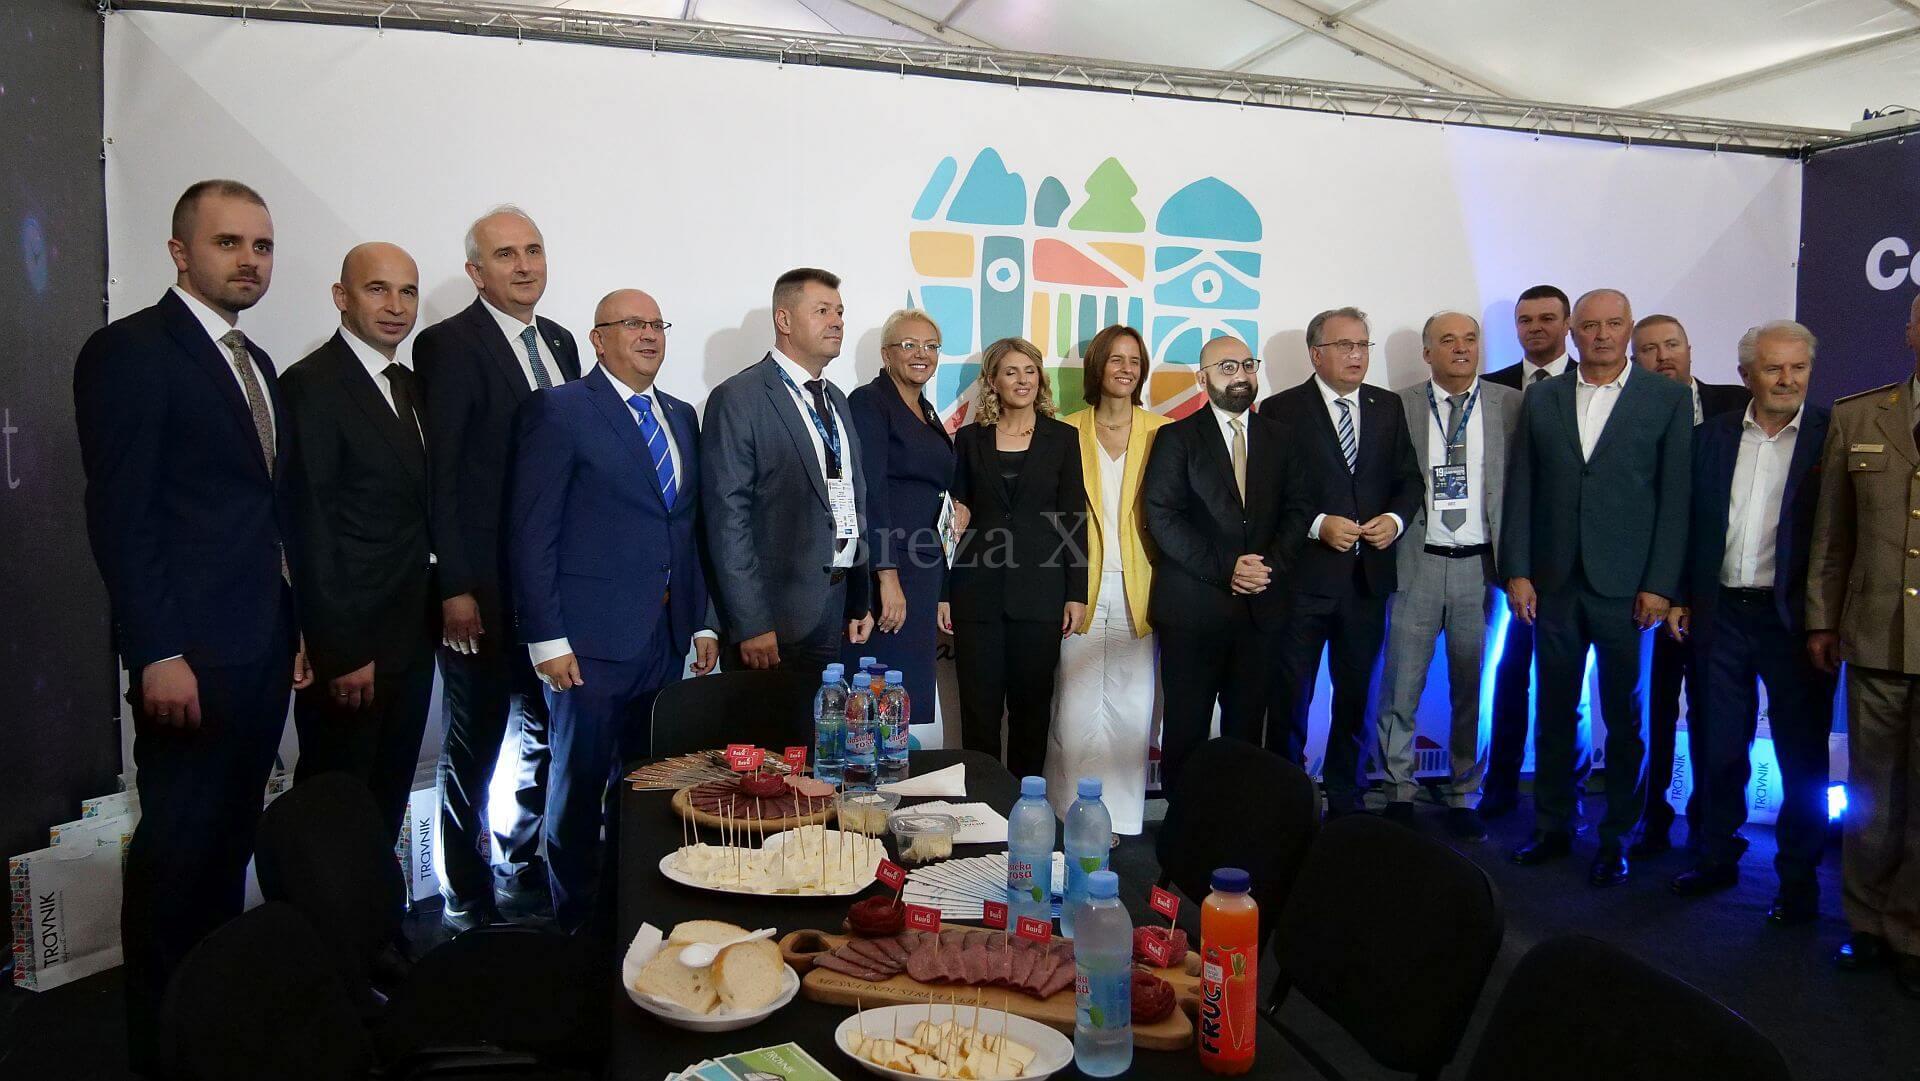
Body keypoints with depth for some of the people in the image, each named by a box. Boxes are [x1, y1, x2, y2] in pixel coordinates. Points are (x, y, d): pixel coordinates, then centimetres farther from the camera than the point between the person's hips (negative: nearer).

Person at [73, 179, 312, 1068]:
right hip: (191, 653, -8)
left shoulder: (255, 364, 16)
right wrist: (157, 653, -18)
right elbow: (119, 514, -14)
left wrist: (295, 625, 14)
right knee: (177, 851, 2)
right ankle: (164, 1039, 17)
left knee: (230, 840, 14)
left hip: (263, 650, 8)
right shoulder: (129, 351, -8)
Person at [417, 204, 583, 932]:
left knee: (540, 740, 16)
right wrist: (455, 588, -16)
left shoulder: (560, 344, 12)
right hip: (483, 591, -6)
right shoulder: (448, 345, -8)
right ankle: (469, 905, 22)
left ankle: (523, 881, 32)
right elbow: (438, 474, -12)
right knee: (474, 752, 6)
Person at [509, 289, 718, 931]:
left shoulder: (681, 417, 15)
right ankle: (576, 927, 19)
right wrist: (547, 638, -14)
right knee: (580, 787, 4)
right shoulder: (559, 411, -5)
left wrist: (702, 622, 12)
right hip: (592, 641, -6)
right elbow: (531, 534, -9)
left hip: (668, 639, 6)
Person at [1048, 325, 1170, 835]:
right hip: (1083, 584, 0)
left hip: (1137, 587, 0)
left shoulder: (1161, 432, 5)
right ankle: (1075, 817, 11)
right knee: (1077, 706, 0)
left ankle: (1120, 818, 15)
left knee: (1131, 706, 4)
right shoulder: (1069, 433, 6)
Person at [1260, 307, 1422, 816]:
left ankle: (1346, 801, 28)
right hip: (1304, 578, -4)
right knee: (1290, 698, 4)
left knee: (1356, 697, 14)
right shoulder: (1282, 410, -5)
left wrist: (1396, 519, -6)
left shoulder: (1388, 407, 10)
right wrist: (1317, 525, -18)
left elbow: (1409, 478, 13)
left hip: (1367, 577, 5)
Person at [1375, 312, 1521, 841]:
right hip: (1418, 562, -1)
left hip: (1480, 564, 1)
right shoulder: (1400, 406, 2)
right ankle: (1399, 792, 18)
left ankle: (1464, 797, 23)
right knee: (1401, 685, 3)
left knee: (1474, 689, 9)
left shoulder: (1510, 404, 5)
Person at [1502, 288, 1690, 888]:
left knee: (1624, 718, 6)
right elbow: (1520, 489, 6)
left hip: (1626, 586, -2)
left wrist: (1660, 585, -8)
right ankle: (1551, 827, 24)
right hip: (1553, 583, 2)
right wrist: (1517, 572, 0)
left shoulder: (1667, 399, 1)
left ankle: (1617, 838, 20)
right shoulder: (1541, 398, 8)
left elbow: (1675, 496, -2)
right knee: (1554, 710, 10)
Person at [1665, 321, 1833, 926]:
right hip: (1719, 614, 3)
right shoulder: (1711, 436, 7)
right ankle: (1716, 858, 28)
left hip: (1795, 619, -3)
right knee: (1714, 747, 12)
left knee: (1802, 756, 8)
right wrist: (1679, 598, 5)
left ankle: (1798, 878, 21)